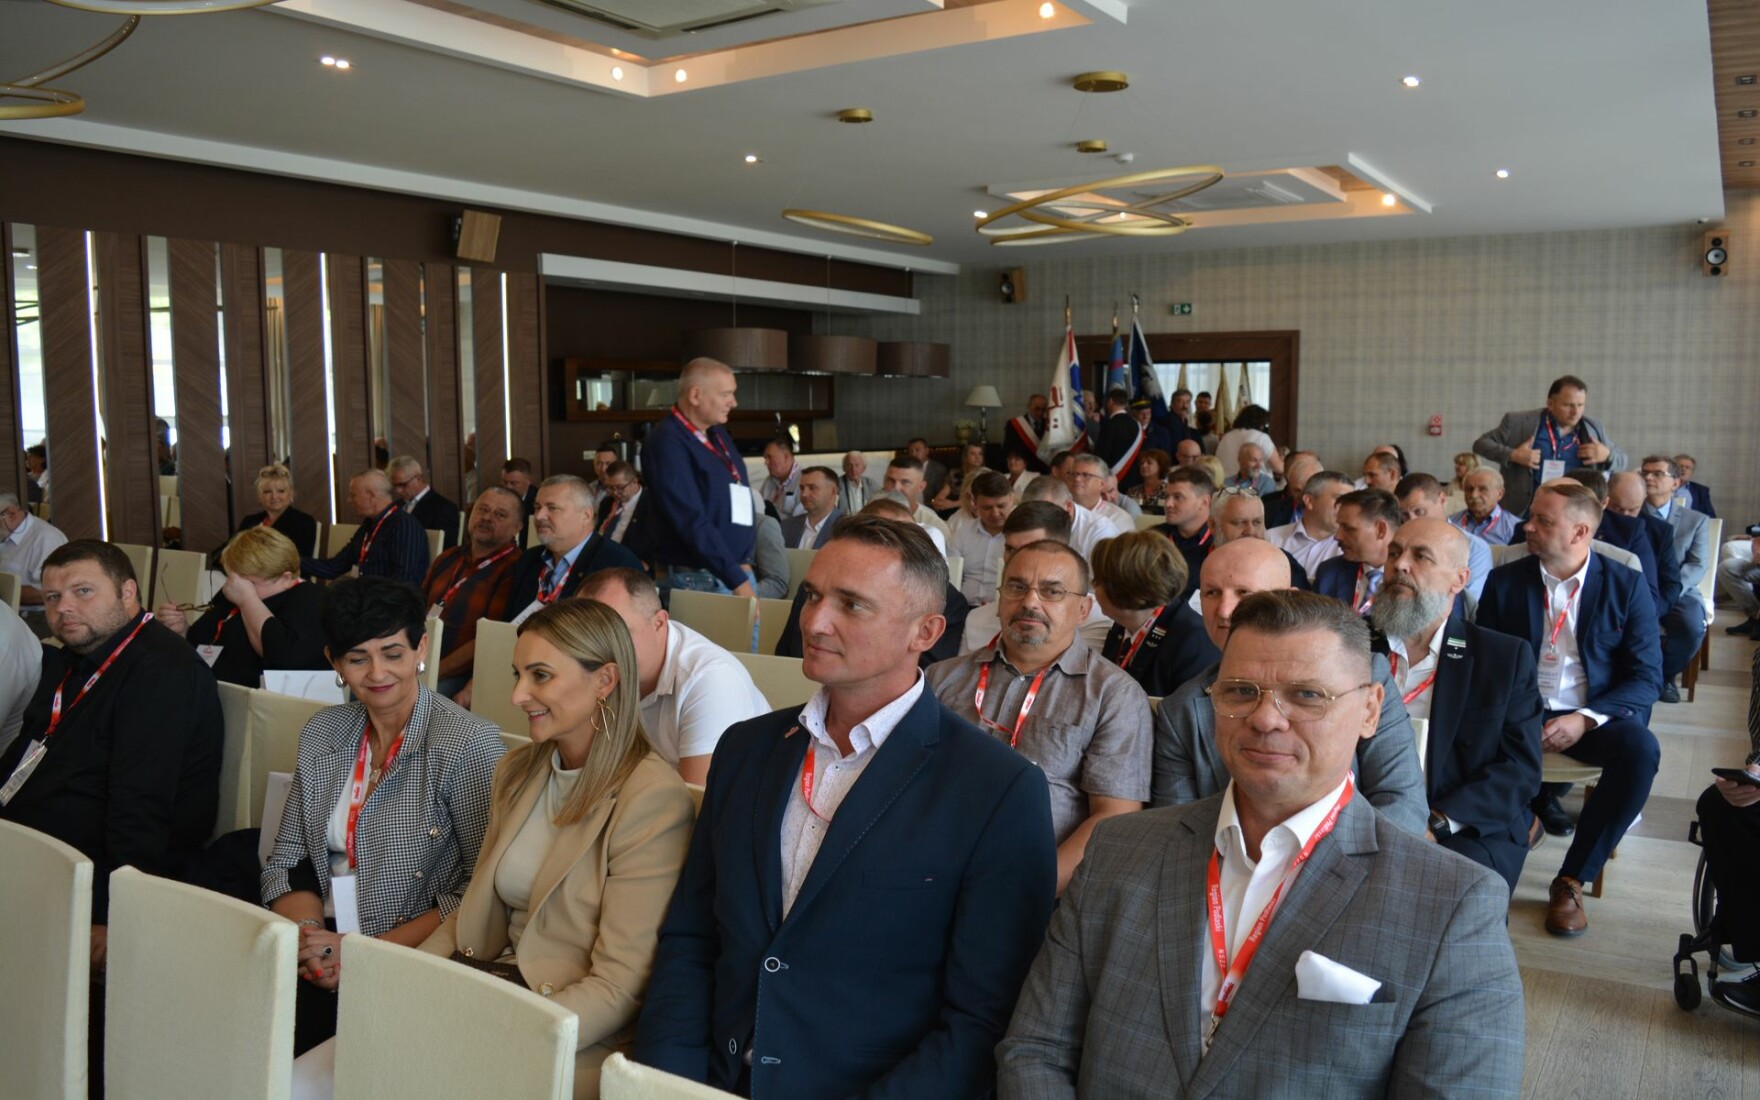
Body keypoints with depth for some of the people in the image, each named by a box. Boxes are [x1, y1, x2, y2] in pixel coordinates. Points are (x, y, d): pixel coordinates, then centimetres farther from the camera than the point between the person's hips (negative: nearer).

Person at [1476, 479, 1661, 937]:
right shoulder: (1504, 582, 5)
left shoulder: (1626, 586, 2)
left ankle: (1571, 881, -20)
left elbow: (1647, 676, -3)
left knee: (1640, 747, -33)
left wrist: (1585, 719, -18)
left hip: (1595, 719, 0)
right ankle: (1537, 804, -4)